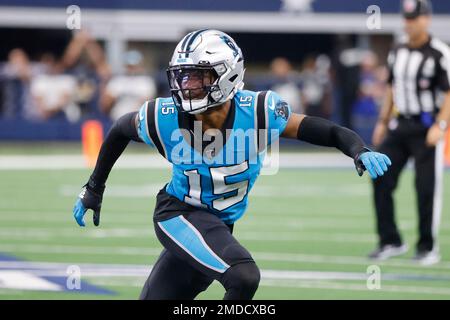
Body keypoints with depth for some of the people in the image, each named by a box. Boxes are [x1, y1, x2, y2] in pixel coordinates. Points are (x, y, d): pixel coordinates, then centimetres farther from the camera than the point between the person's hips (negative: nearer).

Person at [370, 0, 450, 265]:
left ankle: (428, 247, 8)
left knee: (427, 188, -5)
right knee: (381, 181, 1)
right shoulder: (398, 52, 11)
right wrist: (383, 122, 17)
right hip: (400, 125, 7)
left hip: (427, 129, -7)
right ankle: (391, 242, 10)